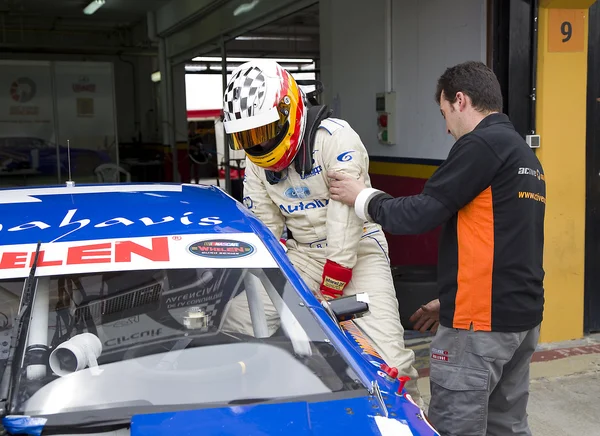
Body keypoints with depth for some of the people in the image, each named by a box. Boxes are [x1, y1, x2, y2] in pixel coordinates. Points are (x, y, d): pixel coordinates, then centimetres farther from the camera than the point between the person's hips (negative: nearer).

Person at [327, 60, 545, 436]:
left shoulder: (482, 144, -13)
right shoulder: (527, 156, 17)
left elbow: (421, 215, -17)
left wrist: (363, 198, 0)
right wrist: (451, 301, 22)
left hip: (481, 322, -10)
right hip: (523, 314, 10)